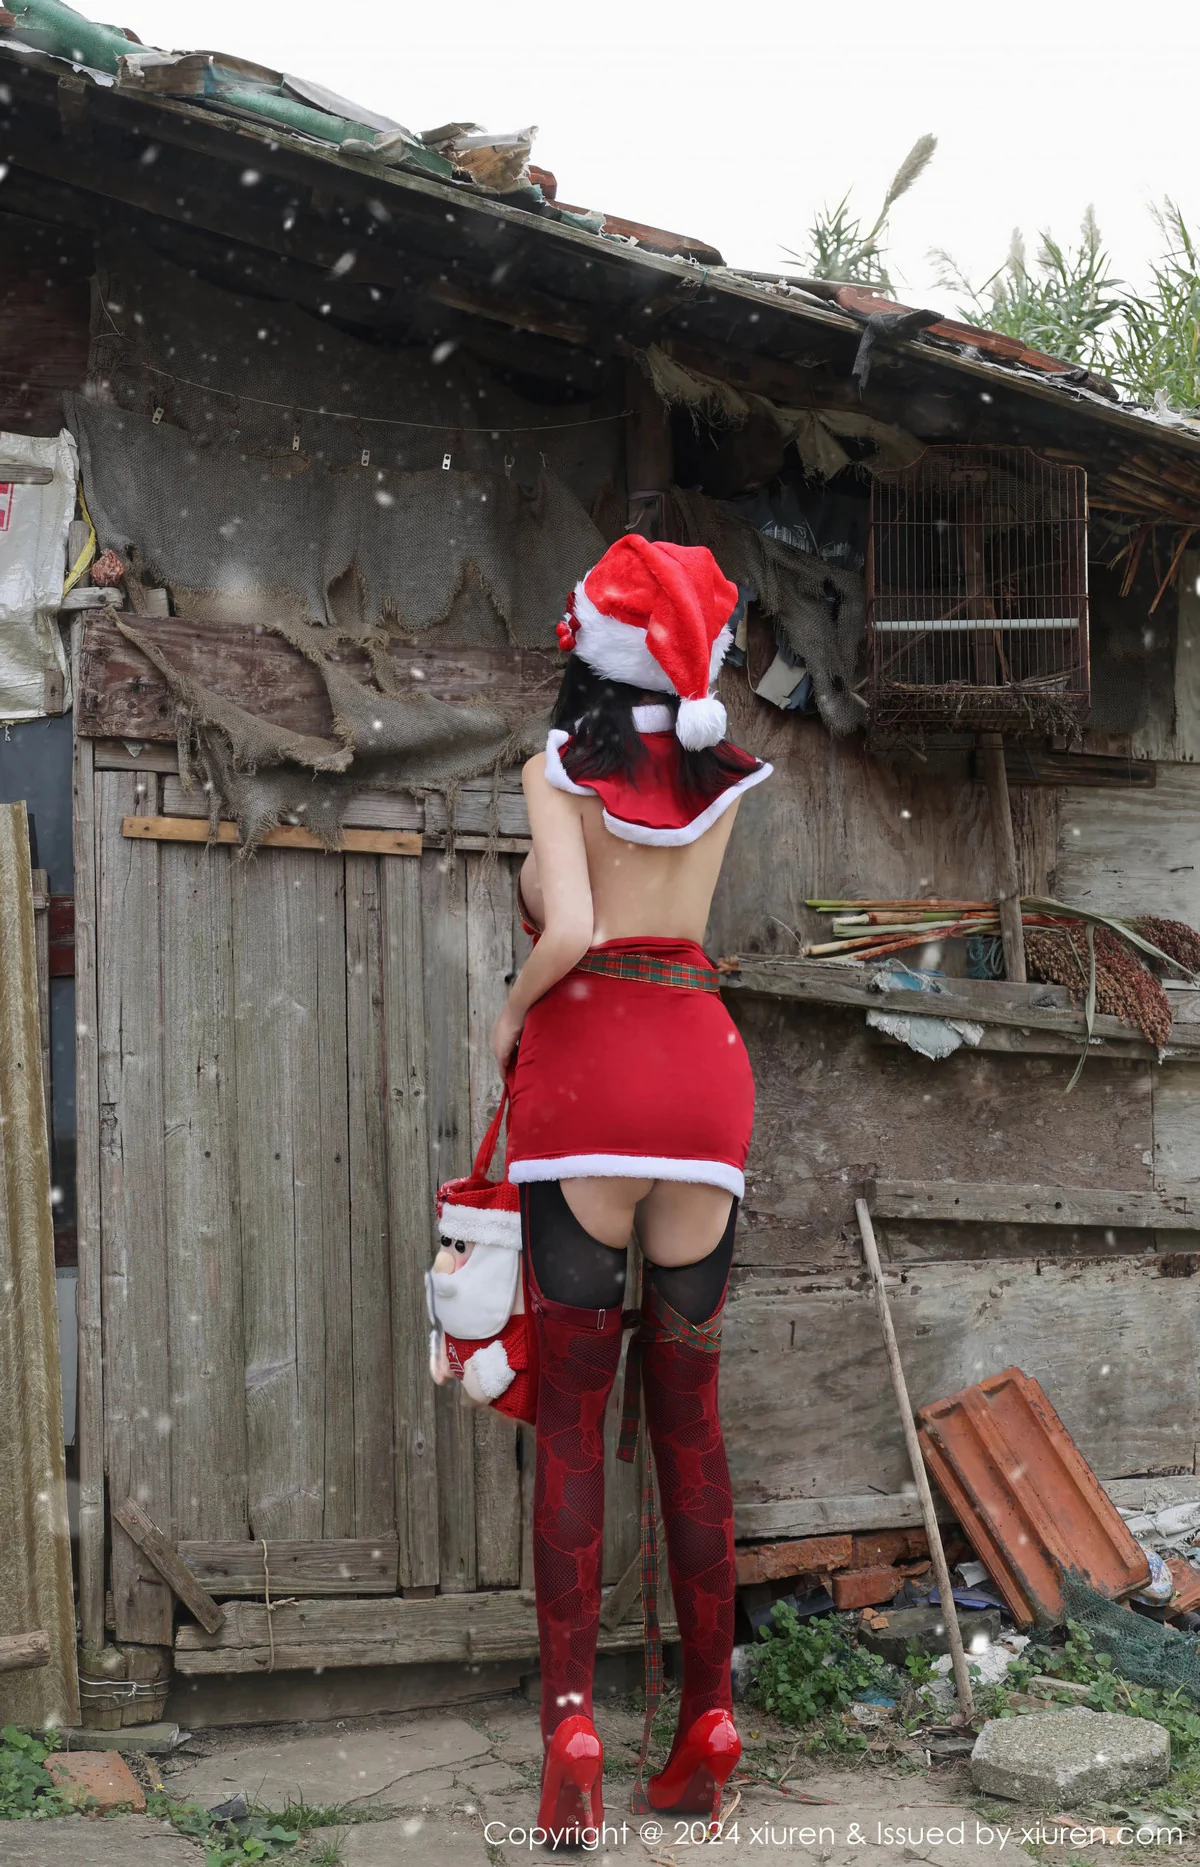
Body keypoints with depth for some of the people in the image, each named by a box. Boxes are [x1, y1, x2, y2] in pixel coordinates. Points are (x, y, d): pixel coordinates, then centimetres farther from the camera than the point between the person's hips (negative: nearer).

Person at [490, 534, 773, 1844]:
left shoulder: (559, 769, 0)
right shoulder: (722, 780, 13)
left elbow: (569, 928, -14)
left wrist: (509, 1015, 3)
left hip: (588, 1059, -4)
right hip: (705, 1059, 4)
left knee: (572, 1415, -1)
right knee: (688, 1412, 10)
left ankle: (570, 1721, -6)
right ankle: (709, 1721, 13)